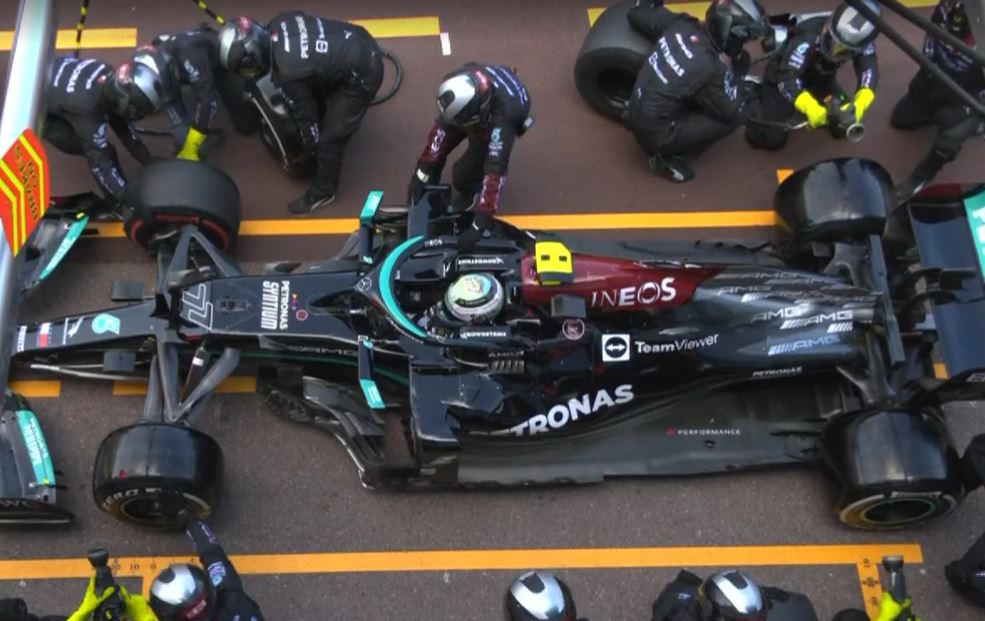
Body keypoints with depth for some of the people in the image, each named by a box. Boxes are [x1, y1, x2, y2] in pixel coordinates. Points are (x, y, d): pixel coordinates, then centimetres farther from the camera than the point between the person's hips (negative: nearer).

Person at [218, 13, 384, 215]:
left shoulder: (287, 73, -29)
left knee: (329, 139, 4)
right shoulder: (278, 24, -9)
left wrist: (311, 146, 8)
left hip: (362, 74, -8)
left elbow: (304, 110, -12)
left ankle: (322, 192, 27)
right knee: (316, 98, 30)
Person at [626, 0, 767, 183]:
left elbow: (636, 15, 8)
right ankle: (667, 157, 0)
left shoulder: (680, 24, -9)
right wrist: (739, 73, -1)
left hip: (636, 117, 8)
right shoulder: (708, 68, -27)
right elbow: (732, 111, -11)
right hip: (656, 133, -8)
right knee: (733, 118, -6)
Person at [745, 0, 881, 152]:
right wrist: (809, 107, -60)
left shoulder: (861, 41, -25)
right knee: (772, 139, -15)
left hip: (819, 78, 5)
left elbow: (869, 68, -33)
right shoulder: (807, 39, -40)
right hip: (782, 79, -5)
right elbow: (787, 78, -45)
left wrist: (860, 103, -52)